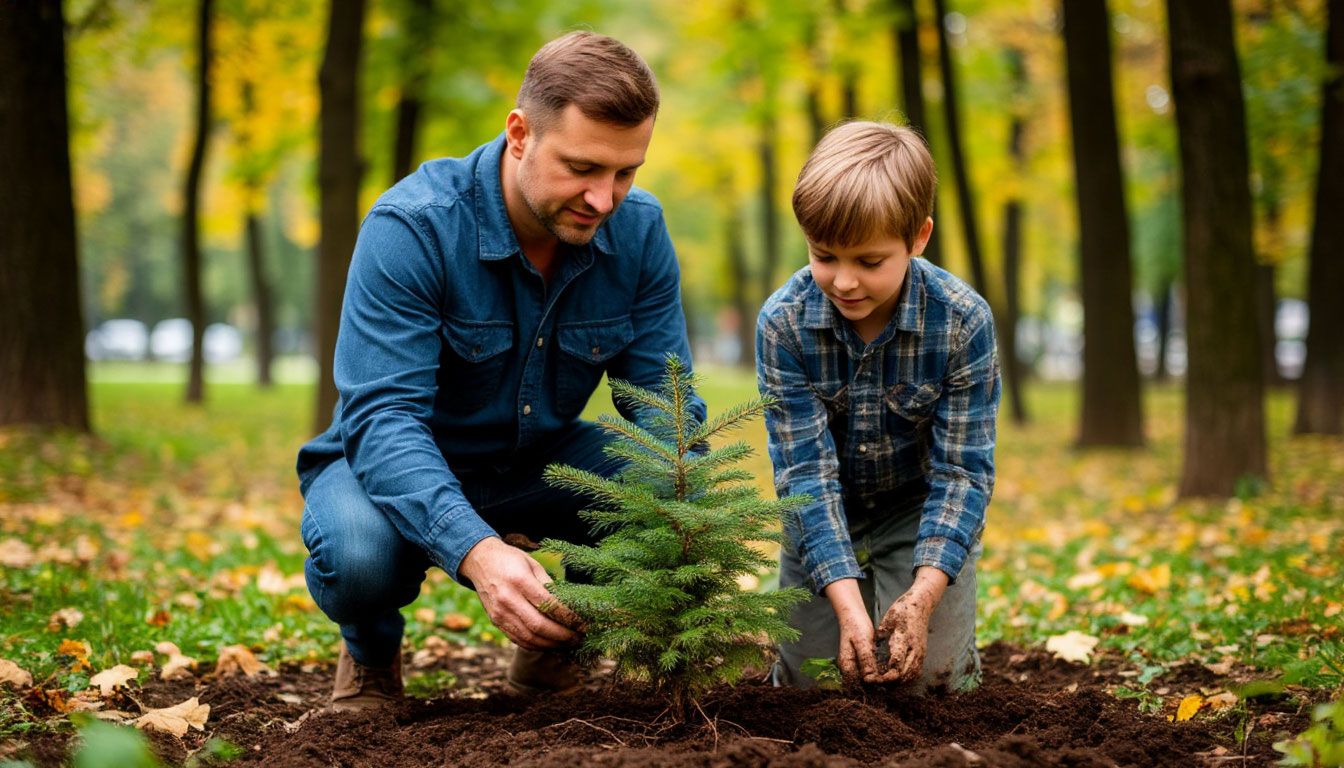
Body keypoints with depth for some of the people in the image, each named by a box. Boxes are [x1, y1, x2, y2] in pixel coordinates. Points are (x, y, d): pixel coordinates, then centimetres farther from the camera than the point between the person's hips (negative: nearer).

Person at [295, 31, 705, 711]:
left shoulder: (638, 230, -14)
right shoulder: (411, 227, -28)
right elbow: (383, 415, -35)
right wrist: (476, 550, -53)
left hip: (541, 462, 4)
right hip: (403, 465, -4)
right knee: (358, 554, -38)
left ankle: (559, 640, 8)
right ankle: (372, 651, 3)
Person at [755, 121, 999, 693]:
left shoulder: (963, 321, -25)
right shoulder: (783, 323, -24)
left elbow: (962, 469, -20)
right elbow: (806, 468, -24)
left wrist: (923, 594, -33)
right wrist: (847, 602, -34)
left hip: (922, 508, -1)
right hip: (824, 514, 1)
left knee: (928, 678, -13)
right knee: (805, 682, -2)